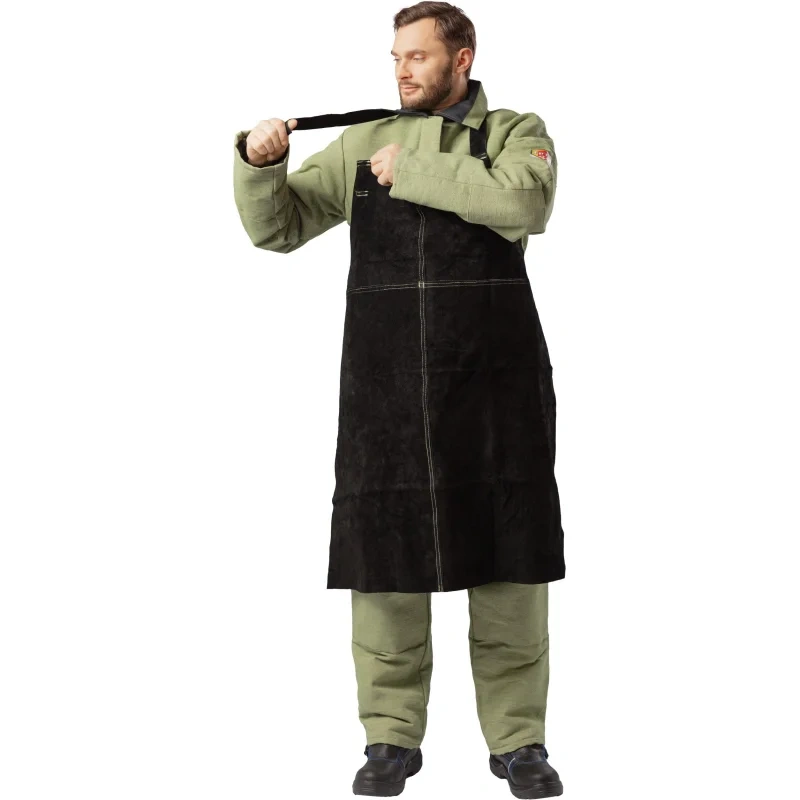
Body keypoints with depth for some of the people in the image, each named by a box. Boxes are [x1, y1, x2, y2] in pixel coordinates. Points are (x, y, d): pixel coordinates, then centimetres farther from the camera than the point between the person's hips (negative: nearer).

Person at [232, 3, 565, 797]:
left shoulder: (515, 133, 6)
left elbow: (523, 204, -16)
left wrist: (411, 168, -11)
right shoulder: (360, 144, 13)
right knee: (384, 559, 2)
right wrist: (259, 163, -9)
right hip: (384, 390, 2)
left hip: (493, 388, -2)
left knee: (507, 565, 2)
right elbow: (277, 227, 11)